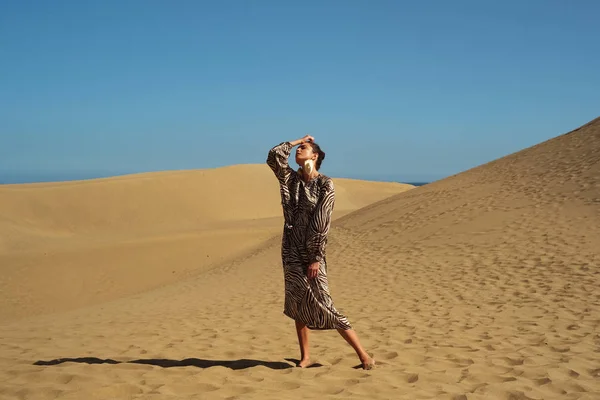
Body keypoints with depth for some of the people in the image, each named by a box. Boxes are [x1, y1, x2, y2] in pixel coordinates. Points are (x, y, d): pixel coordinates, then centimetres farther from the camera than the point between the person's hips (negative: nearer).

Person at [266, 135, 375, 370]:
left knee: (322, 303, -6)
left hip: (312, 251, -5)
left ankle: (363, 354, 3)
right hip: (291, 249, 5)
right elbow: (274, 156, -7)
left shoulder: (325, 184, -8)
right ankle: (305, 356, 19)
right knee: (297, 302, 7)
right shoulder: (291, 179, 7)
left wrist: (316, 258, -14)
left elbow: (323, 223, -12)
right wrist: (296, 140, 4)